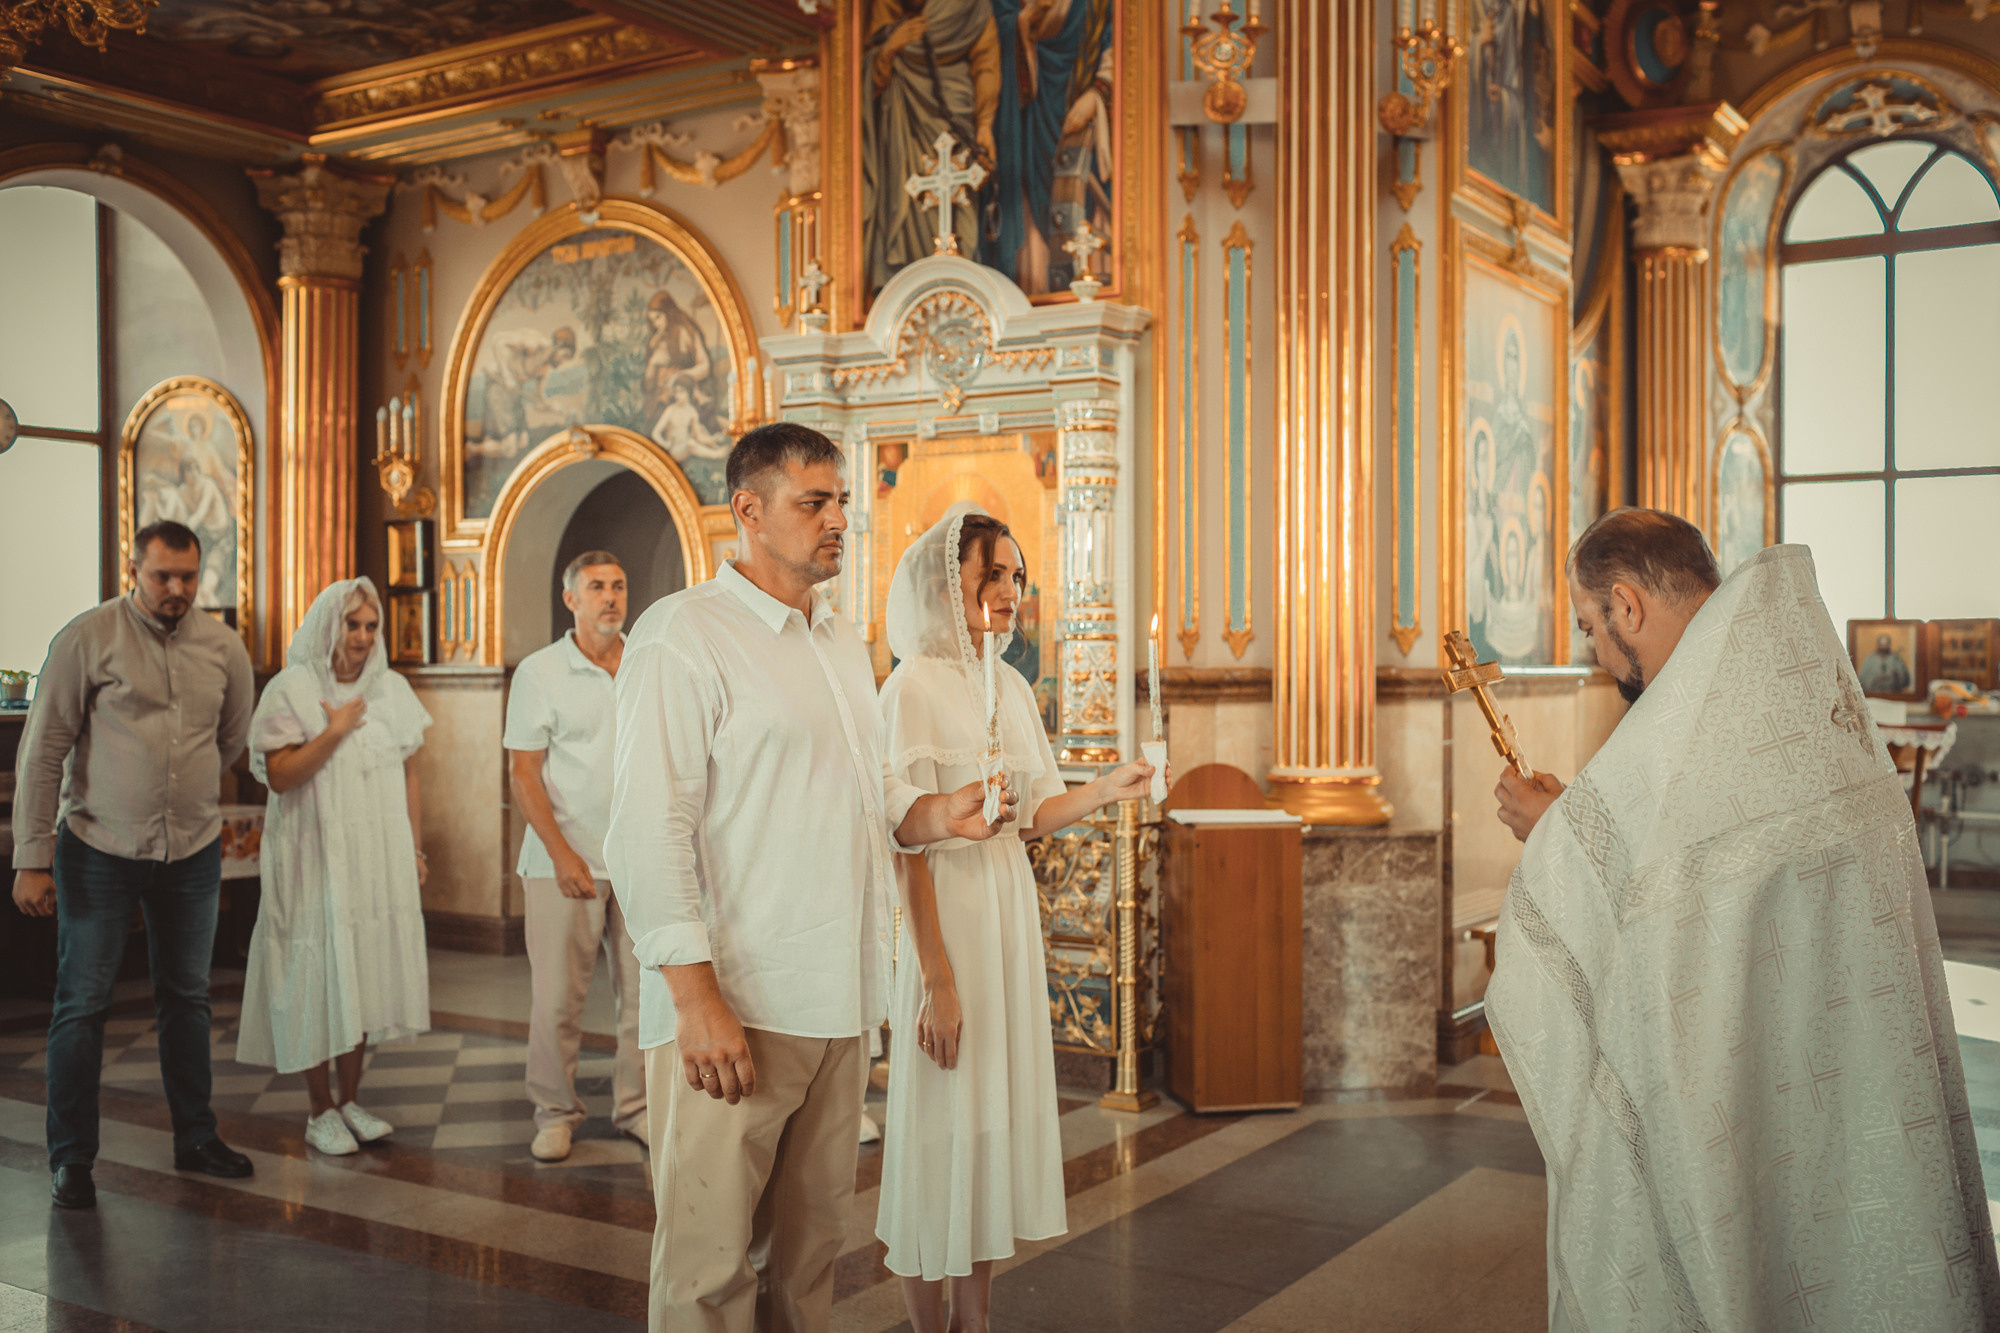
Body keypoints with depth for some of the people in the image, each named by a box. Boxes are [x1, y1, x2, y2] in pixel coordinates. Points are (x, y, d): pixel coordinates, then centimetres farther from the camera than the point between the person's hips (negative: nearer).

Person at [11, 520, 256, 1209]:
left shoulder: (224, 647, 2)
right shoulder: (87, 638, -9)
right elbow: (43, 750, -8)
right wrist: (32, 858, -9)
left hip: (194, 851, 4)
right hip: (99, 850, -4)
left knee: (187, 997, 13)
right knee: (82, 1003, 2)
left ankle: (195, 1136, 25)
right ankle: (71, 1158, 13)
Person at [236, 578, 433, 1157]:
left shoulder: (392, 690, 10)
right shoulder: (291, 690, -4)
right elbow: (279, 775, -11)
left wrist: (415, 850, 9)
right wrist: (335, 731, -17)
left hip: (380, 860, 4)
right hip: (315, 858, -4)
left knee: (368, 973, 7)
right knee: (318, 977, -1)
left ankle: (350, 1100, 19)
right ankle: (321, 1111, 10)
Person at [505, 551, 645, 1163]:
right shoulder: (539, 672, -2)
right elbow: (523, 772, -5)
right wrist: (561, 853, -13)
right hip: (565, 860, -3)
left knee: (643, 989, 6)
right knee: (557, 994, 0)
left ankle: (636, 1105, 19)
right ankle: (555, 1112, 14)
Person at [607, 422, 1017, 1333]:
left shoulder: (842, 641, 17)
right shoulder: (685, 633, -9)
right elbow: (647, 831, -15)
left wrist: (938, 814, 2)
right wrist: (697, 999, -21)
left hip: (838, 1001, 8)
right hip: (733, 1005, -7)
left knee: (812, 1241, 16)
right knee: (710, 1258, 0)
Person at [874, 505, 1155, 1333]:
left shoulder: (1011, 688, 10)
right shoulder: (916, 685, -13)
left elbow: (1031, 815, 12)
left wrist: (1106, 790, -6)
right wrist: (937, 979, -19)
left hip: (1011, 913, 8)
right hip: (946, 918, -7)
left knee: (1000, 1116, 13)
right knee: (940, 1130, 2)